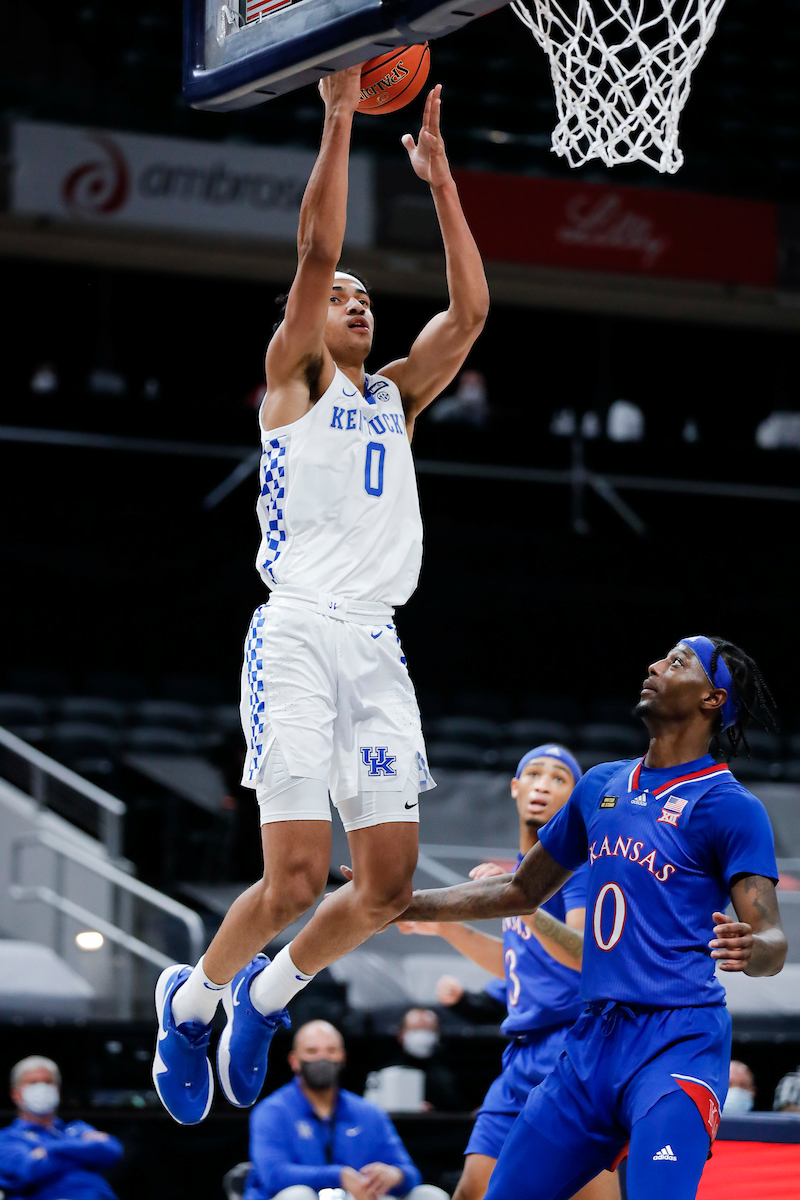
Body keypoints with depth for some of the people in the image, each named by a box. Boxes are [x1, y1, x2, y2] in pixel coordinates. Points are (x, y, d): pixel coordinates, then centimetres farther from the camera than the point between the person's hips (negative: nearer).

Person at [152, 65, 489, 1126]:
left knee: (387, 891, 0)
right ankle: (194, 995, 14)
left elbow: (469, 309, 10)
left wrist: (438, 175, 9)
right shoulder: (291, 380, 6)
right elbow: (315, 250, -7)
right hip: (299, 635, -6)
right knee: (296, 877, -13)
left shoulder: (395, 398, 20)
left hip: (378, 644, 6)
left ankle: (268, 992, 24)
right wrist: (338, 119, -9)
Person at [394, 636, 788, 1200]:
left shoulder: (729, 805, -4)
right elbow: (522, 891, 28)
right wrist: (404, 906, 24)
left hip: (678, 1041, -7)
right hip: (594, 1040, 7)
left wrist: (751, 948, -35)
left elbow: (773, 941, -11)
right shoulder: (601, 786, 16)